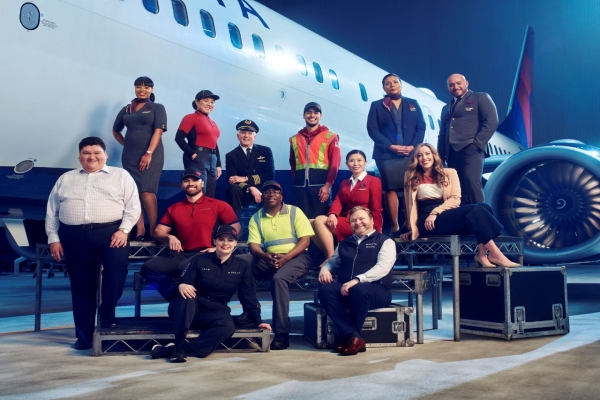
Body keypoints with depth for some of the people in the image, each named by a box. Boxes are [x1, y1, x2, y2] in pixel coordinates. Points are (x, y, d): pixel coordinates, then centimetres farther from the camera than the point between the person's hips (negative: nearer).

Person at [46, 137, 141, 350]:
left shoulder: (121, 175, 10)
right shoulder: (65, 179, 19)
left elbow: (133, 207, 2)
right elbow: (52, 211, 16)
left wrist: (123, 230, -12)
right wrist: (53, 238, 5)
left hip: (110, 231, -2)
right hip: (74, 235, 3)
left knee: (117, 265, -28)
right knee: (81, 285, 4)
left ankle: (107, 313, -7)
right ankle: (84, 335, 13)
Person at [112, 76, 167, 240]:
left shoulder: (157, 108, 4)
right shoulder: (126, 110, 14)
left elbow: (158, 132, -8)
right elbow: (116, 130, 26)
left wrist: (148, 154, -18)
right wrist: (126, 144, 10)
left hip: (151, 155, -4)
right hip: (129, 156, 4)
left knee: (147, 192, -14)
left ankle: (153, 231, -11)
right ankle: (140, 231, 2)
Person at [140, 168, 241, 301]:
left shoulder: (218, 205, 11)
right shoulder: (173, 209, 22)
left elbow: (235, 229, 6)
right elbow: (158, 232, 19)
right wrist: (170, 237, -5)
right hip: (181, 254, 5)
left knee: (184, 268, -38)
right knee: (148, 267, -21)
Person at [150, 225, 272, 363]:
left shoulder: (242, 266, 4)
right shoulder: (199, 260, -1)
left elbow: (248, 296, 7)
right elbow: (182, 282, -8)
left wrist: (258, 320, 2)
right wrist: (181, 286, -32)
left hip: (215, 313, 1)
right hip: (187, 311, -1)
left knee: (228, 326, -33)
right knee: (186, 296, -35)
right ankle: (178, 347, -37)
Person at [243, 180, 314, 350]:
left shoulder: (294, 212, 4)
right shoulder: (256, 218, 11)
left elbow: (305, 240, -4)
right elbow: (253, 245, 0)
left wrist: (285, 257, -19)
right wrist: (266, 256, -23)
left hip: (295, 257, -3)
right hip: (268, 259, 4)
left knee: (279, 278, -35)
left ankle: (282, 333, -28)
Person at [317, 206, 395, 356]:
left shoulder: (385, 242, 7)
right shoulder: (344, 244, 25)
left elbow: (383, 267, -9)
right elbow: (333, 262, 30)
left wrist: (357, 280, -24)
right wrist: (325, 269, 3)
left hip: (377, 290, -4)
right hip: (345, 290, 5)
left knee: (358, 290, -39)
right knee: (325, 290, -27)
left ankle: (346, 337, -19)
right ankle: (353, 337, -30)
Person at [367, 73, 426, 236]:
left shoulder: (413, 104, 15)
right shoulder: (377, 106, 9)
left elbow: (421, 127, 8)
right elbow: (372, 129, -2)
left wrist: (412, 146, -9)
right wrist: (390, 146, -13)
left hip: (411, 153, 2)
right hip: (387, 154, -1)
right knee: (390, 189, -3)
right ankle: (394, 226, 2)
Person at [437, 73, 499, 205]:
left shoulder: (481, 98, 10)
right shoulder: (446, 108, 28)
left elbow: (492, 121, -2)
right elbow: (442, 134, 24)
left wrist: (477, 143, -12)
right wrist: (441, 156, 12)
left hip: (471, 150, -6)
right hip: (452, 154, 6)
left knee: (471, 182, -22)